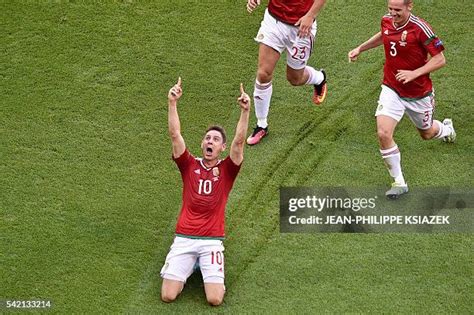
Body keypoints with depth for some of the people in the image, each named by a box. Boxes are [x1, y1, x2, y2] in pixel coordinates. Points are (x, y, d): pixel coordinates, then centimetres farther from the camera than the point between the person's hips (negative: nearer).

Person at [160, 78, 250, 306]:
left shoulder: (226, 170, 6)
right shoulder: (189, 165, 8)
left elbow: (239, 141, -9)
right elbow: (175, 135, -3)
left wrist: (245, 111, -22)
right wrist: (172, 103, -14)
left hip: (212, 240, -1)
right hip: (184, 238, 1)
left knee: (215, 300, -15)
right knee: (168, 296, -10)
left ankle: (207, 268, 19)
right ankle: (189, 265, 22)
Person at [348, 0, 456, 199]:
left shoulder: (420, 28, -23)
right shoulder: (386, 21, -7)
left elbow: (440, 59, -19)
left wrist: (414, 73, -28)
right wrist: (360, 48, 14)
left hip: (418, 93, -3)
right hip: (391, 89, 3)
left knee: (426, 133, 21)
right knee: (383, 134, -19)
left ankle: (446, 129, 61)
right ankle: (399, 182, -3)